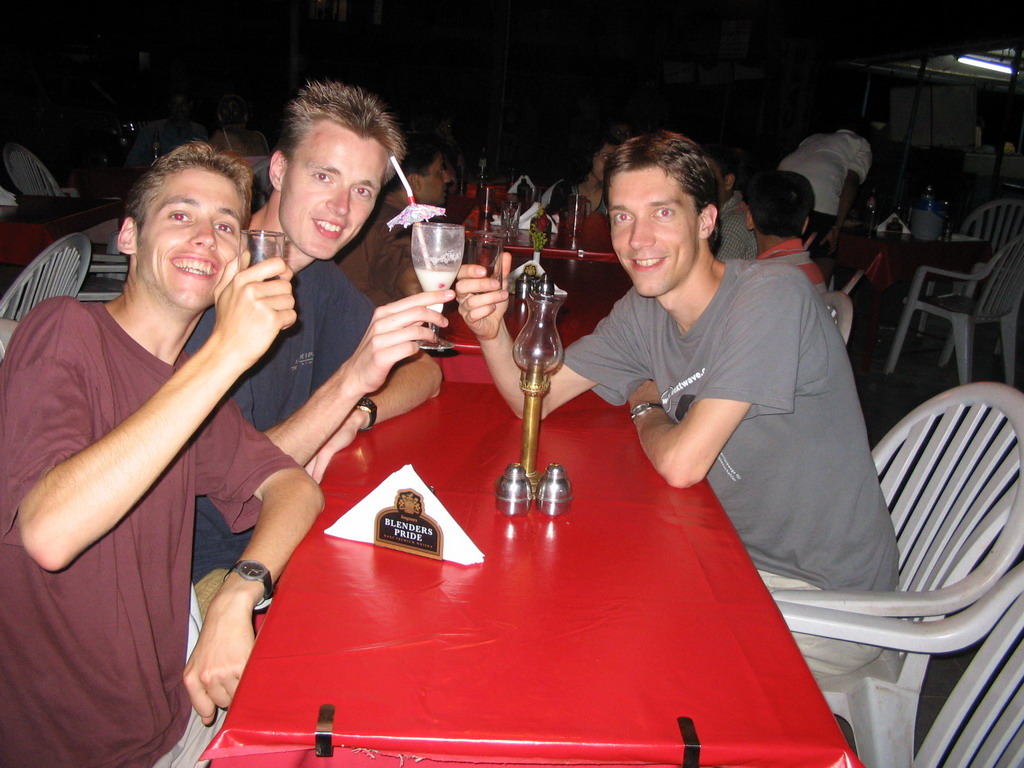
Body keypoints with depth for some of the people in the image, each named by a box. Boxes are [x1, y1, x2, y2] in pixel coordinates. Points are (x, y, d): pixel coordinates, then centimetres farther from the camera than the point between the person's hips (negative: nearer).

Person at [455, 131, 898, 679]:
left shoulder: (770, 295, -26)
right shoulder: (645, 311, -1)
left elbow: (681, 463, -29)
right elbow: (533, 398, 1)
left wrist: (646, 409, -6)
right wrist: (491, 329, -20)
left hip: (822, 595, -6)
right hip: (745, 557, 7)